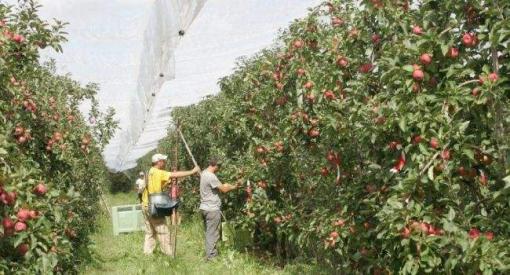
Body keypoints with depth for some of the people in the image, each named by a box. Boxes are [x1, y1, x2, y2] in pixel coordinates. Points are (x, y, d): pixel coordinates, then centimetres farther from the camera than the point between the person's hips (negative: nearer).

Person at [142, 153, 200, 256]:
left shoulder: (151, 172, 13)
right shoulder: (158, 173, -15)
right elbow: (176, 175, -18)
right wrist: (192, 171, -13)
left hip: (146, 205, 9)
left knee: (150, 232, 14)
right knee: (163, 231, -3)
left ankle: (147, 253, 14)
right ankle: (169, 254, 1)